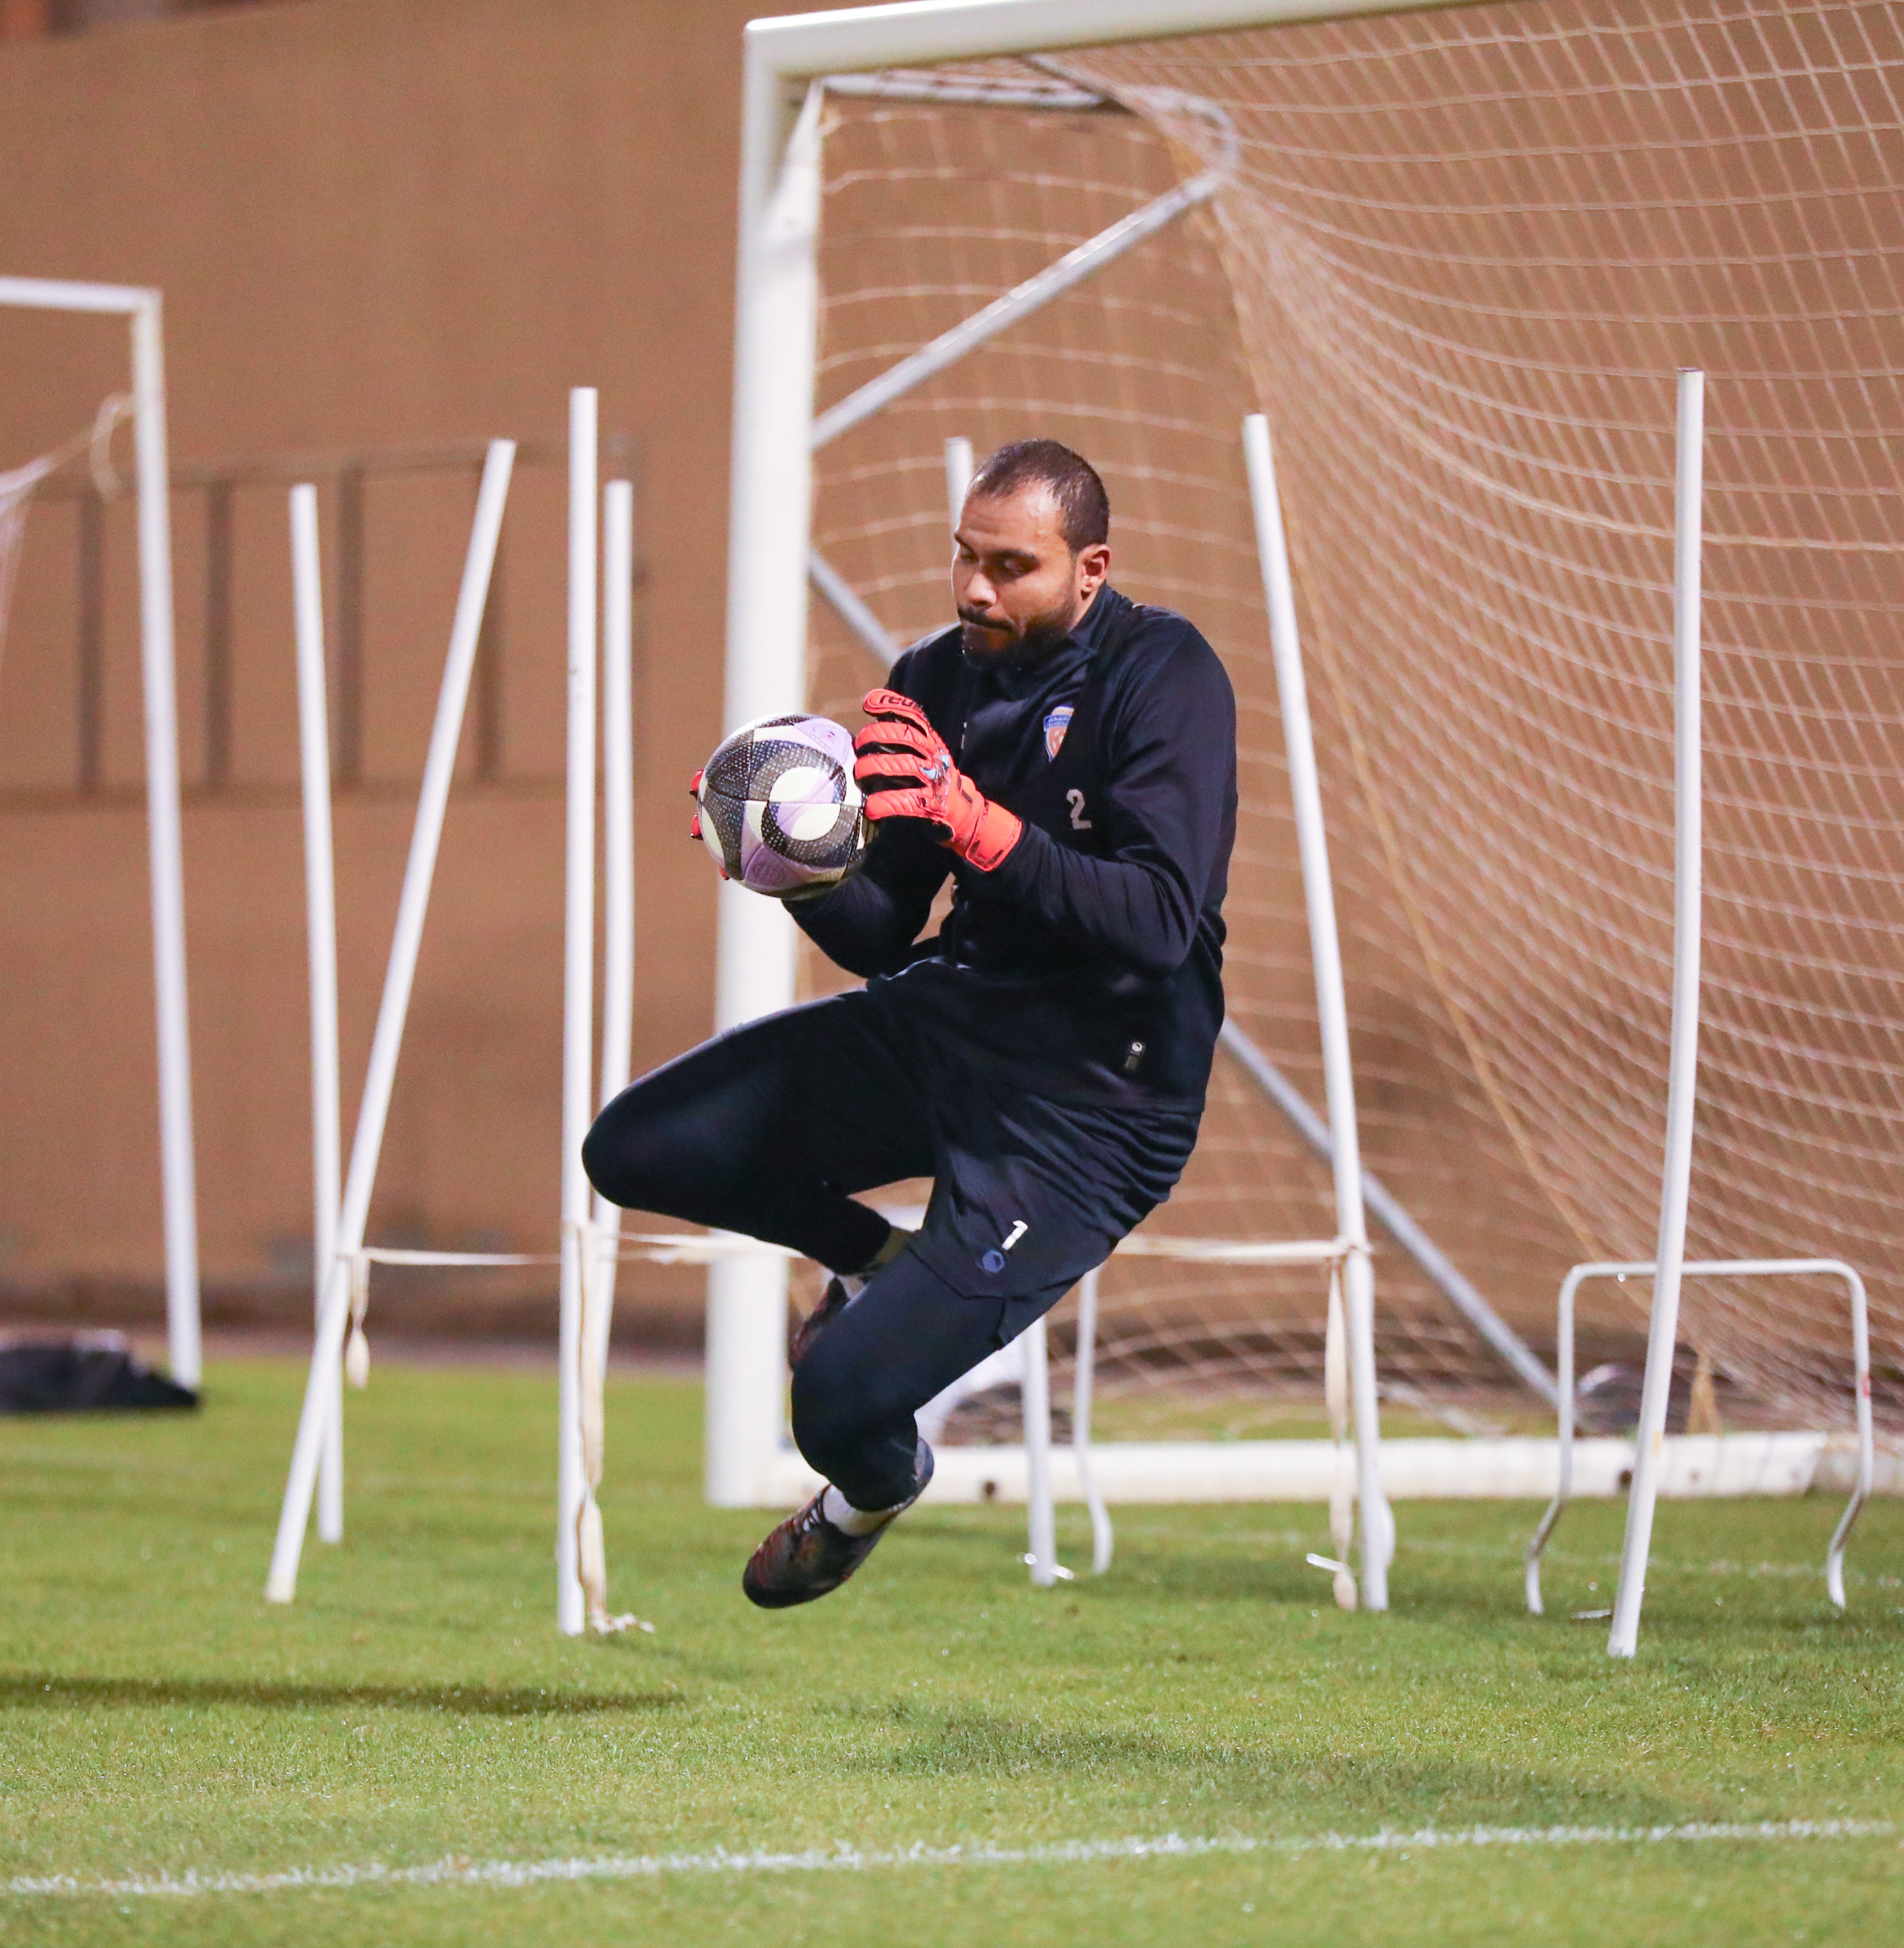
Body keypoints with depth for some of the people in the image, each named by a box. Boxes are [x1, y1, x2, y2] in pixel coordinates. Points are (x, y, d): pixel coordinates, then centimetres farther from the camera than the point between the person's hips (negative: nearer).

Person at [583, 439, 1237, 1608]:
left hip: (1089, 1101, -7)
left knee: (839, 1403, -15)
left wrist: (985, 827, -35)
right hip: (942, 1025, 7)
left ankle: (879, 1483, 26)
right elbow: (879, 941, 9)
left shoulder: (1164, 678, -13)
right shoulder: (937, 681, 6)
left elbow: (1162, 923, -25)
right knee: (635, 1151, -5)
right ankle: (878, 1260, 21)